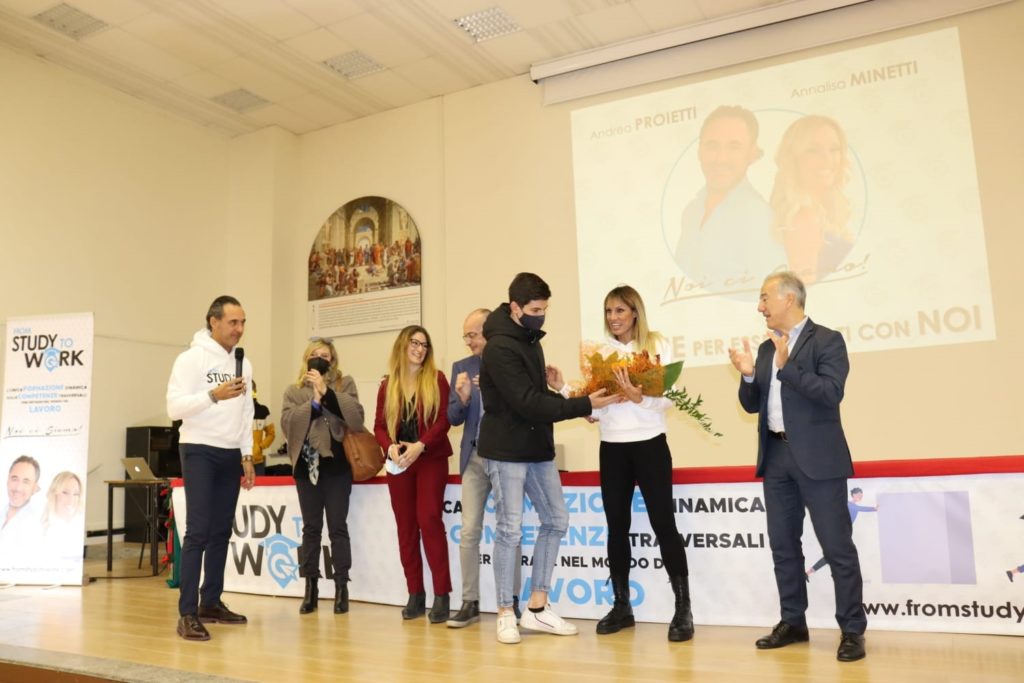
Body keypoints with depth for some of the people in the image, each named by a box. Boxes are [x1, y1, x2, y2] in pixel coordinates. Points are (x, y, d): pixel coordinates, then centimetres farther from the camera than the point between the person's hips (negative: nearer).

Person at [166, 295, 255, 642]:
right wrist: (213, 395, -29)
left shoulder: (243, 363, 11)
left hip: (231, 455, 6)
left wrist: (247, 456, 11)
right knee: (198, 531, -10)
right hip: (199, 451, -6)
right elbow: (174, 407, -16)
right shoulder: (192, 358, -8)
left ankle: (211, 602, 20)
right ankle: (187, 613, -5)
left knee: (222, 532, 10)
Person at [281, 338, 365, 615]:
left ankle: (341, 588, 7)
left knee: (337, 527, 0)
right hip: (306, 465, 2)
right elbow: (287, 423, -6)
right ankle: (310, 588, 15)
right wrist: (313, 401, -15)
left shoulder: (344, 384, 5)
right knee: (311, 528, 7)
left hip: (336, 464, -2)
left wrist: (327, 392, -15)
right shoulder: (293, 391, 10)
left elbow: (357, 420, -10)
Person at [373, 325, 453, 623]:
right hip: (398, 463, 4)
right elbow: (379, 426, 8)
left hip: (431, 459, -3)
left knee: (429, 521, -12)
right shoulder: (387, 385, 10)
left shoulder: (436, 379, 2)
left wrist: (420, 445, -19)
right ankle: (415, 594, 12)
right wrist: (390, 446, -13)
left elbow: (444, 420, -7)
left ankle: (442, 595, -6)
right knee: (406, 527, 4)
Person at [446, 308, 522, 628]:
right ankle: (470, 602, 11)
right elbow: (454, 418, 6)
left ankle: (511, 601, 15)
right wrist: (463, 397, -14)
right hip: (475, 457, 4)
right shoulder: (461, 367, 8)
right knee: (469, 531, 2)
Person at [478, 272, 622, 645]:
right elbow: (527, 403, -24)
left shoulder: (530, 340, 10)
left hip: (537, 448, 9)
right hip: (506, 451, -9)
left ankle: (537, 607, 18)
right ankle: (505, 613, 12)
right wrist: (584, 404, -22)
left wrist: (556, 390, -6)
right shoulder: (500, 348, -18)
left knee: (556, 520, 8)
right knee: (509, 529, -3)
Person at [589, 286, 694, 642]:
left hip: (650, 444, -4)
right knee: (617, 525, 8)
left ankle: (683, 609, 4)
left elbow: (666, 399, -9)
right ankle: (621, 605, 20)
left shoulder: (656, 346, -1)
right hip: (612, 447, 4)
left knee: (663, 523, -4)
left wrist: (639, 396, -27)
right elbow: (592, 410, 9)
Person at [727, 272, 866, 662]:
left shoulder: (827, 340, -5)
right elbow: (752, 405, 13)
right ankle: (793, 623, 23)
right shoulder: (766, 348, 14)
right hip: (776, 456, 7)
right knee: (783, 544, 12)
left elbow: (831, 394, -18)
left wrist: (787, 365, -22)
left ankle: (852, 630, 10)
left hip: (816, 457, -7)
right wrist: (749, 375, -5)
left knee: (837, 545, -1)